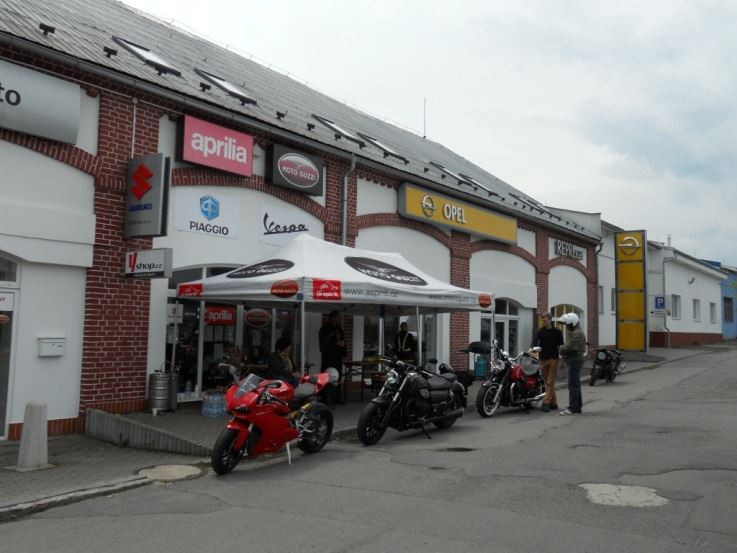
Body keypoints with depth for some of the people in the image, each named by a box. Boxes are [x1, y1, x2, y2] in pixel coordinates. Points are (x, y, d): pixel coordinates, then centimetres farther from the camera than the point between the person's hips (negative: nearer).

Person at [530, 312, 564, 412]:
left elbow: (561, 345, 5)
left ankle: (546, 402, -10)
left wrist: (562, 359, -1)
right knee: (547, 382, 7)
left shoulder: (557, 331, 2)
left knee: (550, 382, -7)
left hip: (554, 359, -2)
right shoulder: (540, 331, 2)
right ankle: (553, 402, 15)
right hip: (543, 359, 2)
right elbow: (534, 342, -12)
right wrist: (531, 349, -32)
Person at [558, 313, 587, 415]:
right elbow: (571, 346, 18)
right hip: (575, 361, 11)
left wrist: (560, 348, -6)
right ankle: (578, 407, 19)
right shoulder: (576, 332, 19)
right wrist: (563, 348, 1)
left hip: (575, 361, -11)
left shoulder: (577, 334, -16)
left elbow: (569, 347, -24)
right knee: (576, 385, 14)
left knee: (573, 385, -9)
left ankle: (572, 408, -8)